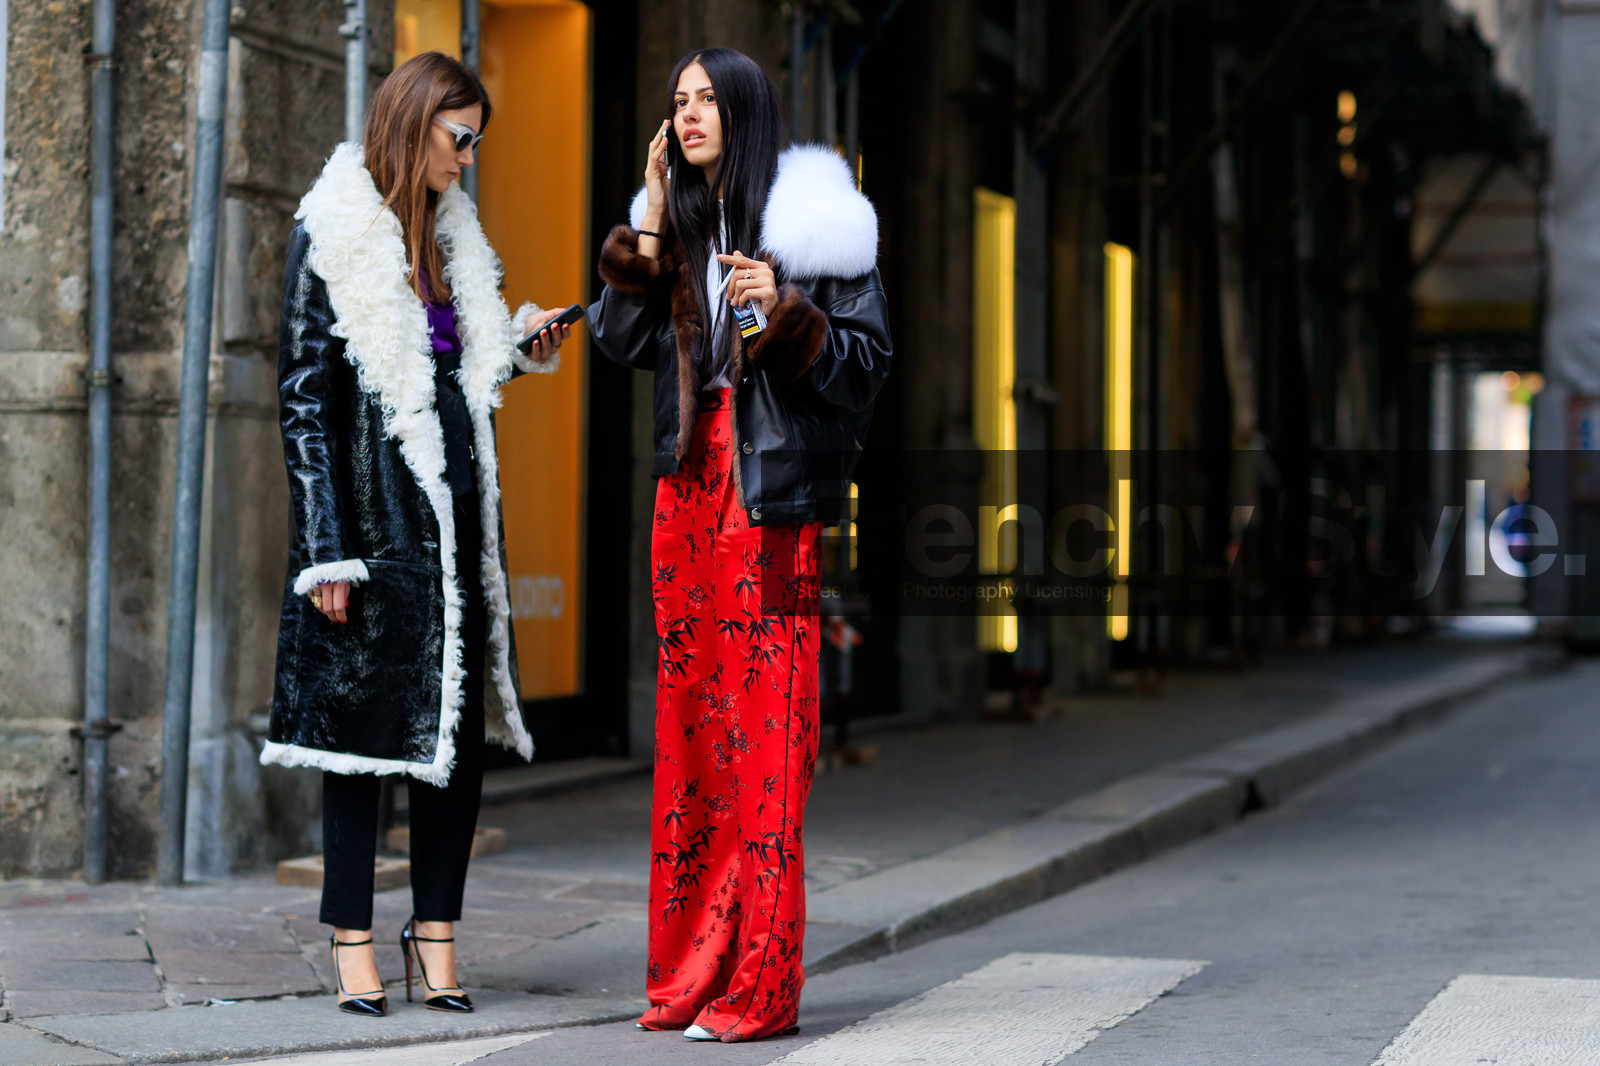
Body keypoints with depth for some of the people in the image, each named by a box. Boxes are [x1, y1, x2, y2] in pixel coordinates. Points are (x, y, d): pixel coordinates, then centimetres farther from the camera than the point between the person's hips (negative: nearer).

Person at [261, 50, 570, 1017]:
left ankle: (437, 929, 11)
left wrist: (521, 349, 6)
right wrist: (328, 551, -12)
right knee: (364, 718, -1)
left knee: (463, 727, 3)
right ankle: (355, 945, 5)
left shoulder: (452, 236, 14)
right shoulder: (331, 238, -5)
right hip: (377, 517, -6)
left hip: (458, 513, 6)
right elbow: (305, 401, -8)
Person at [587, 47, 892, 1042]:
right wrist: (649, 226, 3)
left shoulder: (809, 217, -1)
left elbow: (870, 353, -4)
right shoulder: (679, 219, 15)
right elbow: (623, 339, 8)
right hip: (688, 484, 6)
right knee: (690, 714, 6)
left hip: (771, 485, -6)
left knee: (762, 718, -8)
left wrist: (788, 311, -19)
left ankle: (757, 986, -6)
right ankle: (688, 970, 11)